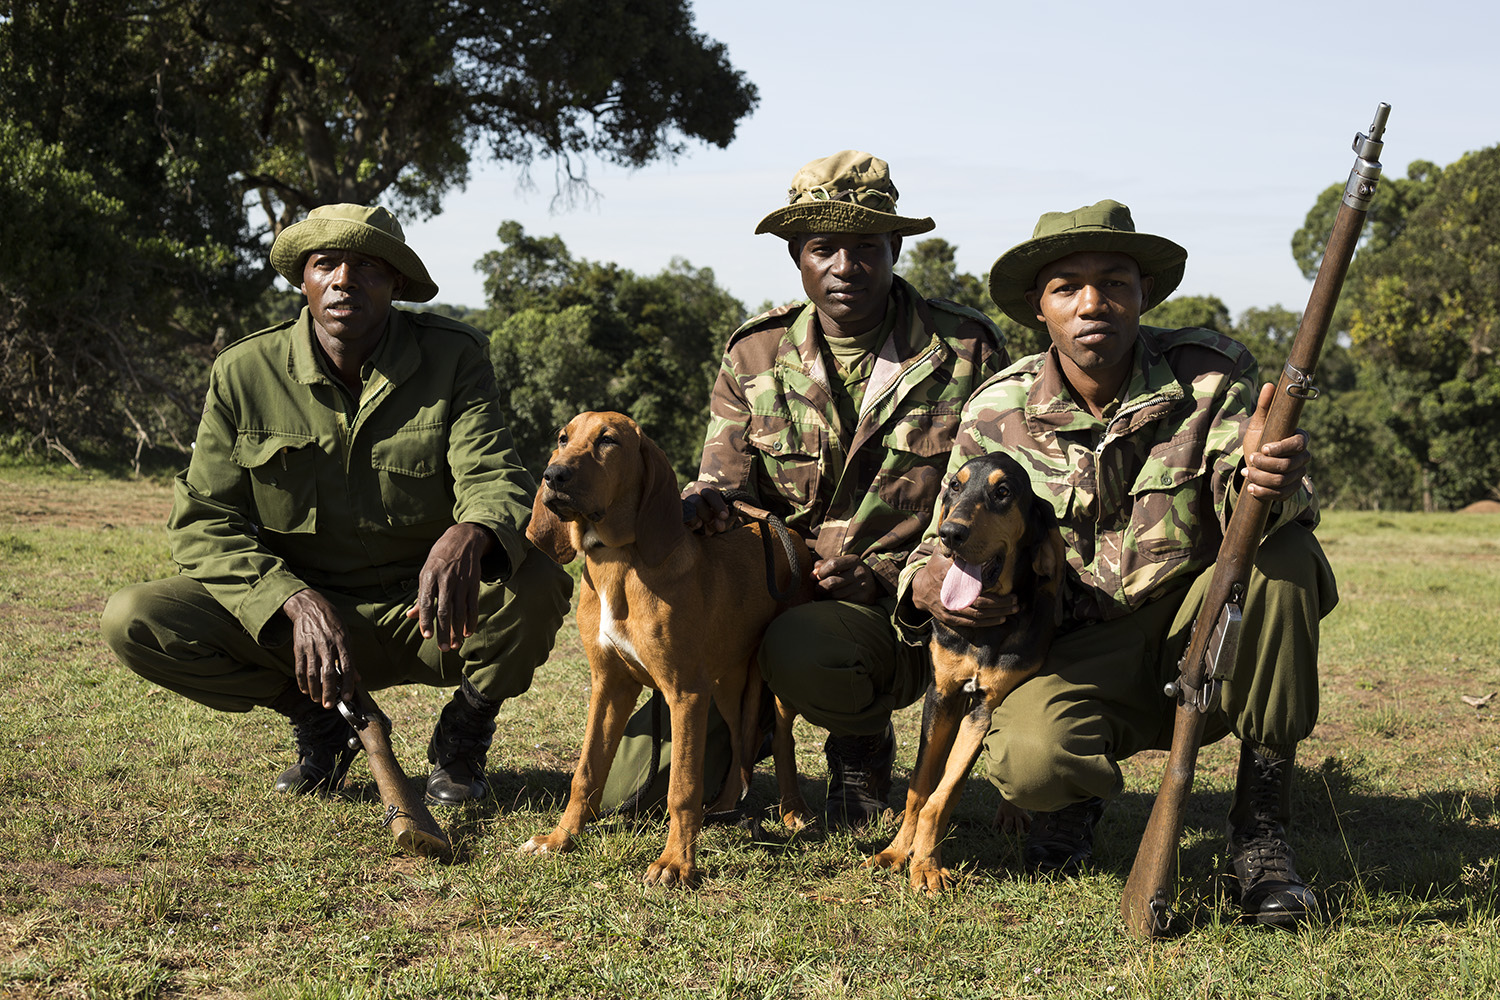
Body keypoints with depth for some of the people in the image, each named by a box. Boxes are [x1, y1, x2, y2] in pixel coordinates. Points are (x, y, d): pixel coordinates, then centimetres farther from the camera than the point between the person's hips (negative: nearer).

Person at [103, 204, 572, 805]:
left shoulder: (454, 359, -8)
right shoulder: (244, 372, -6)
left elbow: (496, 482, -19)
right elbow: (202, 523, -7)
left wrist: (467, 537, -46)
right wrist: (295, 602, -25)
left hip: (425, 617, -1)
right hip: (294, 614, 2)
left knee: (538, 584, -33)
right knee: (135, 622, -21)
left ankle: (463, 736, 1)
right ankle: (316, 726, 5)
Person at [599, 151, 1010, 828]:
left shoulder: (967, 353, -4)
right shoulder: (754, 354, 4)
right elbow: (726, 480, 6)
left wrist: (888, 579, -16)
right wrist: (702, 505, -21)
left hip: (899, 606, -2)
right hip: (771, 589, 3)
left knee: (799, 651, -39)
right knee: (625, 790, -10)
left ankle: (863, 746, -3)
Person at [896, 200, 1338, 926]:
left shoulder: (1211, 372, -9)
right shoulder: (996, 415, -5)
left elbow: (1243, 508, -23)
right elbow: (948, 537, 5)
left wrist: (1265, 479, -49)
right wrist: (927, 583, -21)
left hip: (1199, 644, 0)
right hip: (1082, 655, 0)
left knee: (1285, 554, -31)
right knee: (1030, 759, -33)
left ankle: (1260, 832, -17)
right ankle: (1078, 794, 11)